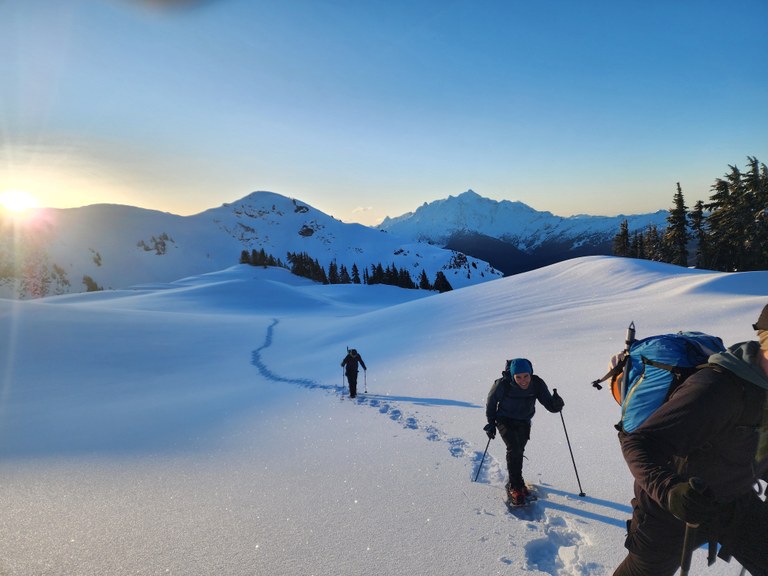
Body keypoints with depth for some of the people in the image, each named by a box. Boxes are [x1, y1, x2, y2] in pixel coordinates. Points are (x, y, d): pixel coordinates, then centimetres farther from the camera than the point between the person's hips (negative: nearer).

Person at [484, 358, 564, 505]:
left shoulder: (537, 384, -23)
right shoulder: (502, 385, -30)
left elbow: (549, 404, -21)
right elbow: (491, 401, -12)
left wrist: (556, 403, -45)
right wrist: (491, 423, -5)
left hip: (524, 422, 3)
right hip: (505, 420, -3)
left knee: (519, 451, 14)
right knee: (514, 449, -19)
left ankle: (514, 481, 37)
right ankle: (515, 487, -4)